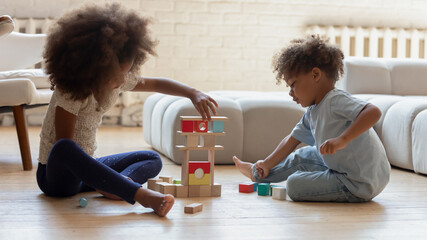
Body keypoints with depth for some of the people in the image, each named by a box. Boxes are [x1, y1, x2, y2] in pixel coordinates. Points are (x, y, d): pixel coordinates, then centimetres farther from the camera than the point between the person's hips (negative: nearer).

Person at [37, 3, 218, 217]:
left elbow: (157, 84, 12)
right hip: (55, 175, -8)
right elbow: (64, 149, -26)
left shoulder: (118, 81, -1)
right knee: (63, 148, -42)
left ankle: (116, 185, -30)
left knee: (152, 160, 5)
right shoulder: (70, 93, -22)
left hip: (85, 168, 8)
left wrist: (194, 94, -6)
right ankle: (140, 194, -50)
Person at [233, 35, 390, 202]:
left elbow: (373, 112, -35)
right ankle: (258, 173, 52)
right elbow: (291, 140, 23)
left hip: (360, 185, -10)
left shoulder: (336, 101, -20)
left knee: (294, 184, -20)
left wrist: (342, 140, -42)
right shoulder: (312, 112, 11)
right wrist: (267, 165, 25)